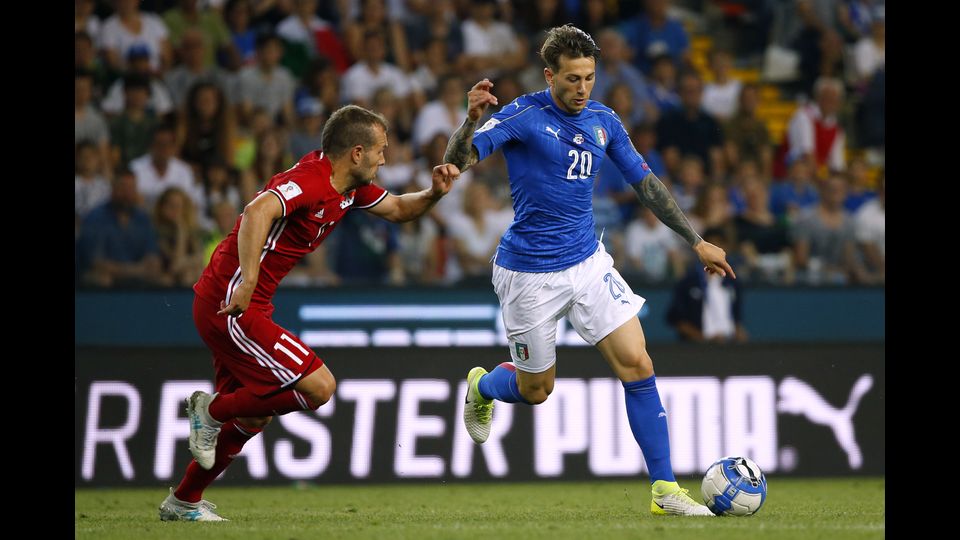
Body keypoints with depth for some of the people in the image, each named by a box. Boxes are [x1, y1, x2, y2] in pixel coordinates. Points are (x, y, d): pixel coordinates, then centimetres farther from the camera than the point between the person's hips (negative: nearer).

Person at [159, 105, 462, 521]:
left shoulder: (351, 187, 10)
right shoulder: (309, 181, -20)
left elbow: (397, 209, 24)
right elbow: (258, 212, -37)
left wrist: (434, 193, 4)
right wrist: (248, 281, -44)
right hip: (231, 305, -10)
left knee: (254, 417, 19)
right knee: (318, 386, -13)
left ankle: (183, 501, 28)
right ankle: (213, 409, 0)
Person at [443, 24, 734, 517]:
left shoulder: (604, 121, 3)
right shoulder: (523, 116, -13)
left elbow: (646, 183, 14)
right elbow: (456, 162, -21)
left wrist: (697, 241, 14)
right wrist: (471, 120, -42)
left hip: (588, 263, 4)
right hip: (530, 273, -4)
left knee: (637, 365, -9)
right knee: (535, 391, 8)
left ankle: (663, 489, -5)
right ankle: (480, 387, 45)